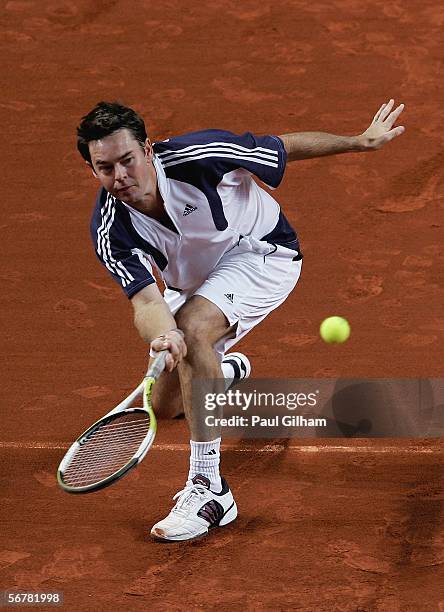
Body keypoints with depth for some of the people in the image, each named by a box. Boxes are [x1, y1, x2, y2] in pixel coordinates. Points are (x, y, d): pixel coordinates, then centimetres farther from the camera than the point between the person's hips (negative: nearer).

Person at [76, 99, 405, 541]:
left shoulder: (196, 157, -32)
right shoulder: (110, 233, -25)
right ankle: (228, 371, 50)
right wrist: (163, 335, -61)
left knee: (193, 328, -33)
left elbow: (285, 147, -16)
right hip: (192, 285, 5)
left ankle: (210, 488, -29)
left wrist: (362, 141, -8)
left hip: (262, 251, -5)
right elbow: (146, 300, -37)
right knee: (166, 404, 10)